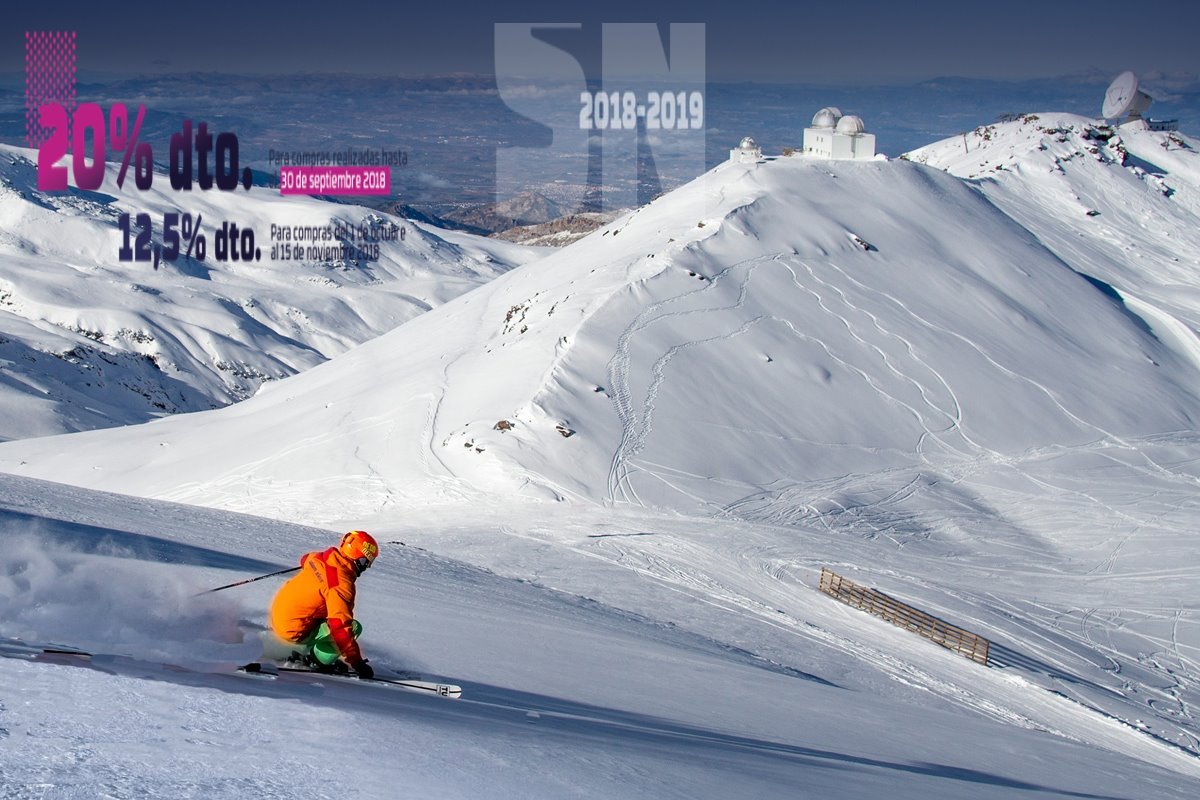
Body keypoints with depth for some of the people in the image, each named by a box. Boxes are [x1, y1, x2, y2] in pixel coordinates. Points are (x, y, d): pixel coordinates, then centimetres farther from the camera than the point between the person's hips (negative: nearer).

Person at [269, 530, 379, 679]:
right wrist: (356, 662, -29)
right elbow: (340, 626, -31)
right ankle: (318, 661, 1)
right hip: (295, 631, -9)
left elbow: (305, 559, 26)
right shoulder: (341, 583, -27)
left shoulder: (318, 558, -2)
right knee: (354, 627, -13)